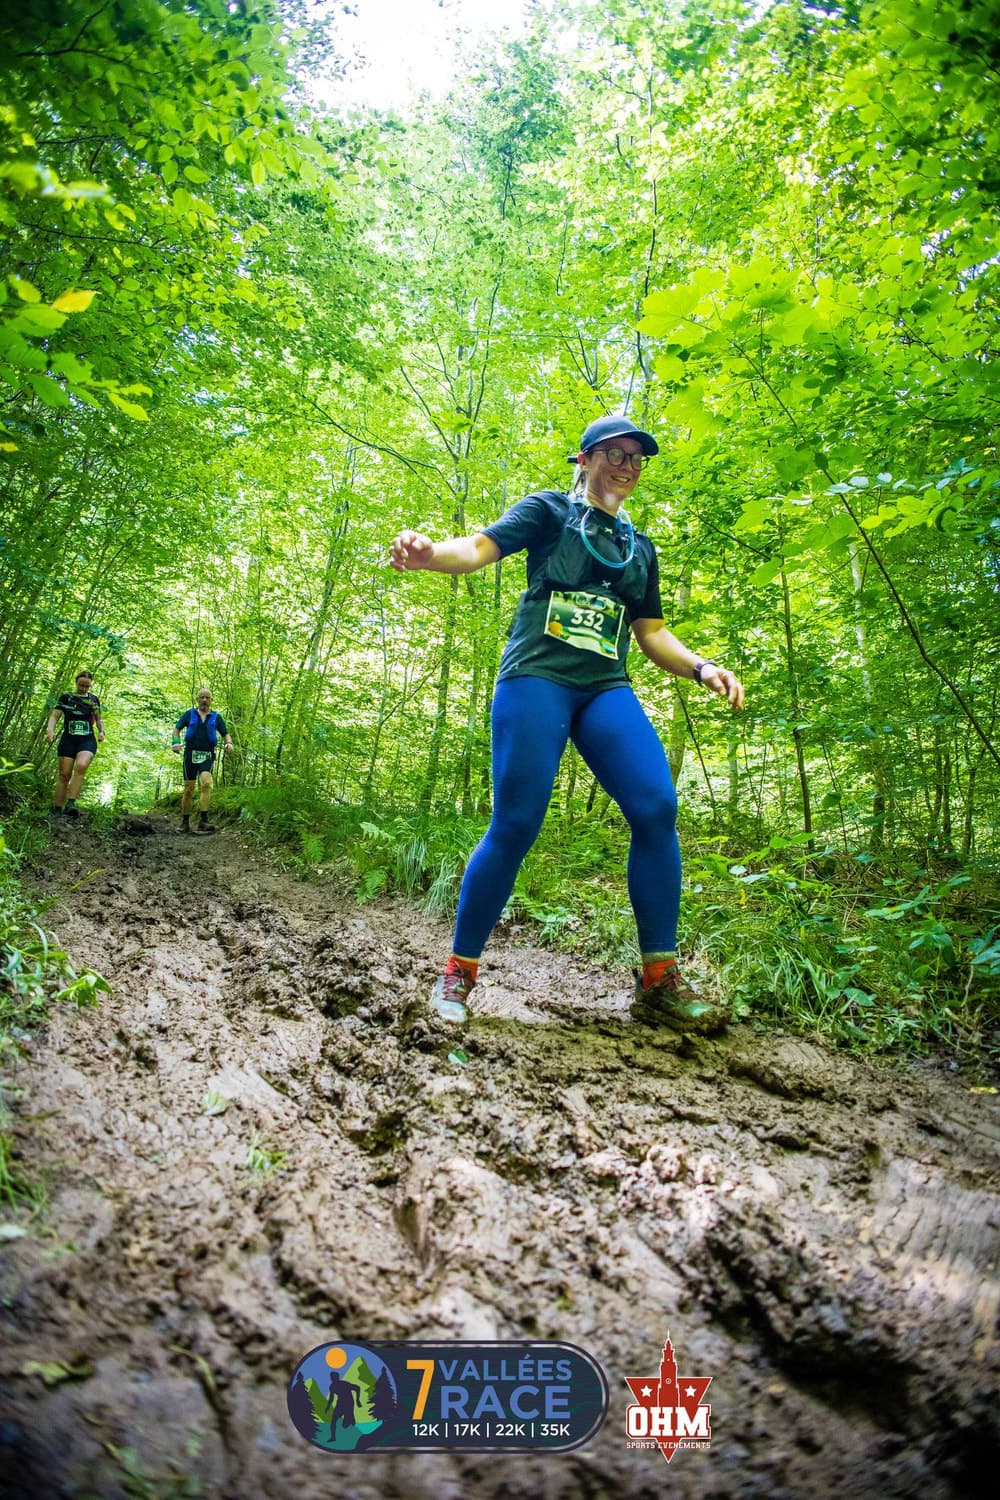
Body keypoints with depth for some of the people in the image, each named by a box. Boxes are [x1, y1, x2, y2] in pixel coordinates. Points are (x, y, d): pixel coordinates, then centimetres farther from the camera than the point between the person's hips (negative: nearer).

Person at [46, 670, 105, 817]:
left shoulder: (94, 700, 14)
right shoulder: (66, 697, 8)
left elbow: (98, 719, 26)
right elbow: (54, 716, 2)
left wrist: (101, 731, 7)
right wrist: (50, 729, -18)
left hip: (87, 740, 0)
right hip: (68, 739, 0)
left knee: (81, 766, -27)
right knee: (64, 774, -3)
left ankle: (70, 804, -32)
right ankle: (56, 811, 4)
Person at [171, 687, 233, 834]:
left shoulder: (216, 717, 10)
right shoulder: (189, 714, 9)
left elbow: (225, 734, 14)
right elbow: (177, 728, 13)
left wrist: (228, 743, -8)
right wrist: (175, 742, -5)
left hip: (207, 755, -1)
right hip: (190, 754, 1)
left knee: (206, 783, -23)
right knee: (189, 789, 2)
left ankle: (203, 821, -27)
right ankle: (185, 822, 15)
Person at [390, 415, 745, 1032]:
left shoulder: (640, 548, 26)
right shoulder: (549, 509, 12)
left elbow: (651, 631, 25)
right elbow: (482, 546, -3)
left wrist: (701, 667, 7)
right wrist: (430, 553, -26)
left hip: (607, 688, 5)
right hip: (536, 676, -4)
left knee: (658, 808, -15)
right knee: (515, 825, -12)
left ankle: (659, 981, -4)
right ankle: (459, 972, 4)